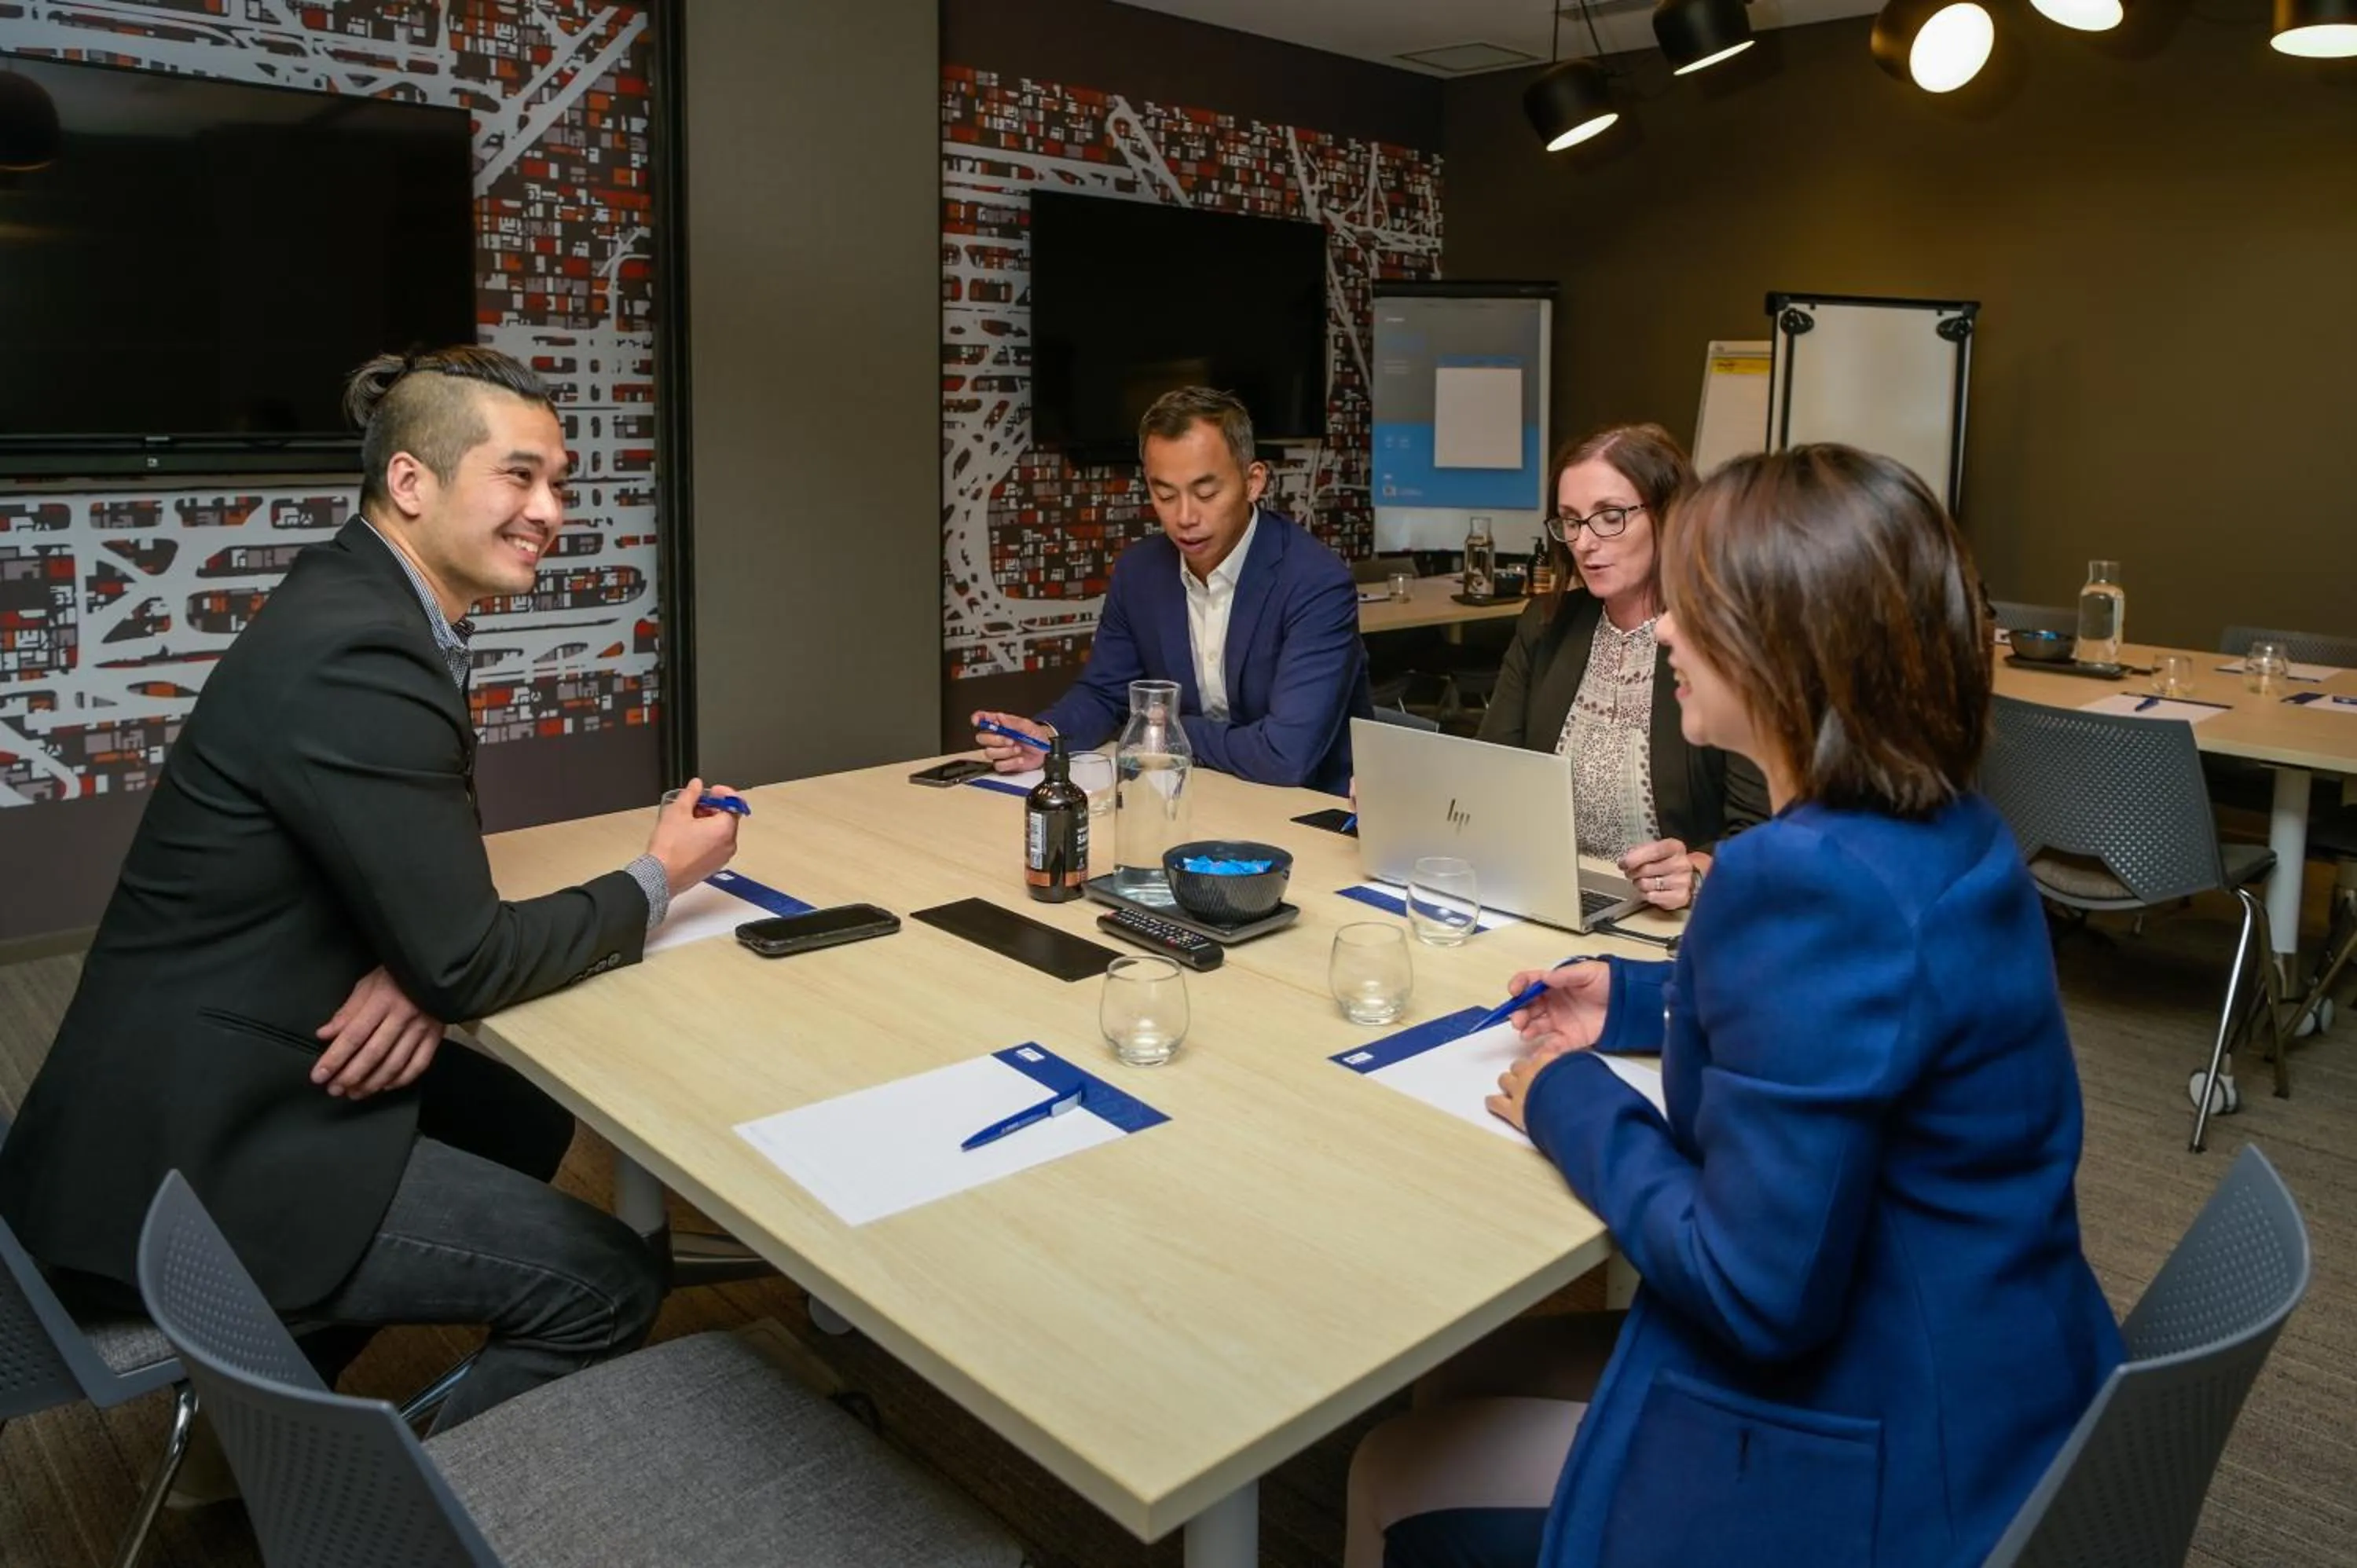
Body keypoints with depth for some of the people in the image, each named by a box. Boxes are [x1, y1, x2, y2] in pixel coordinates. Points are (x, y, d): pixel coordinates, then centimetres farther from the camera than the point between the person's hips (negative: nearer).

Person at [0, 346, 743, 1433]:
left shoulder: (363, 606, 5)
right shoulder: (355, 654, -25)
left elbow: (427, 879, 12)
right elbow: (468, 963, -21)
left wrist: (419, 975, -10)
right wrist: (658, 878, -7)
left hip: (213, 1081, 10)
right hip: (184, 1155, -10)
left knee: (529, 1109, 22)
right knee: (607, 1283, -9)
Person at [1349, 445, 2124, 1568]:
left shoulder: (1815, 878, -31)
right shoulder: (1948, 829, 0)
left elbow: (1756, 1295, -28)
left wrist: (1571, 1105, -13)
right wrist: (1634, 1004, 13)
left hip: (1868, 1477, -8)